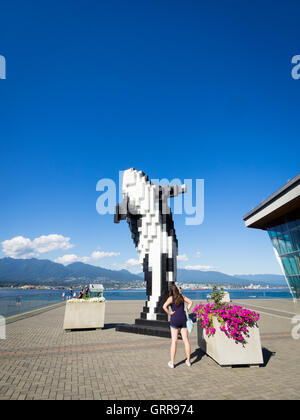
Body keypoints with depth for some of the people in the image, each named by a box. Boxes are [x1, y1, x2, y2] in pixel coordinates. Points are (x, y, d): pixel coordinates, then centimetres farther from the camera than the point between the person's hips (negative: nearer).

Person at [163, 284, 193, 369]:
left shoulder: (171, 298, -8)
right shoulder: (182, 296, 4)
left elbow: (164, 306, -22)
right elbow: (190, 302, 13)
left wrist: (169, 313, -9)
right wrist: (186, 310, 12)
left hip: (174, 319, -3)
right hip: (183, 319, 3)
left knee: (174, 341, 2)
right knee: (186, 340, 9)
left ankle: (172, 363, 9)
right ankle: (188, 361, 19)